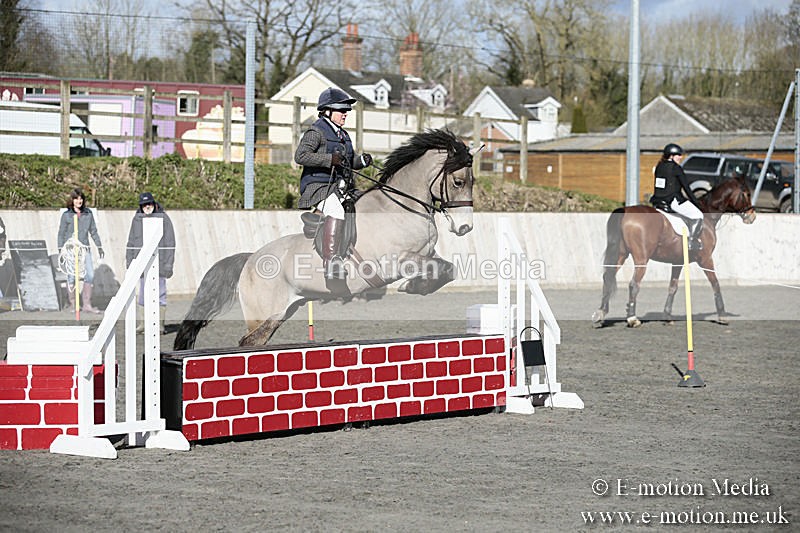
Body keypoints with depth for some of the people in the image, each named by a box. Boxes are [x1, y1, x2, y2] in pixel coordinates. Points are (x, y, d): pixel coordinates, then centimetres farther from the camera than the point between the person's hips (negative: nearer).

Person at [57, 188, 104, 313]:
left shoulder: (88, 214, 9)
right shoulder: (66, 215, 0)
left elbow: (93, 231, 16)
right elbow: (61, 233, 3)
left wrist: (99, 246, 15)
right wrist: (60, 250, -2)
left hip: (84, 248, 3)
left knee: (90, 275, -6)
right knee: (71, 276, -1)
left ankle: (87, 304, -1)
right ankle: (73, 304, 10)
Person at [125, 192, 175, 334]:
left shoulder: (163, 218, -1)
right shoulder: (137, 219, 9)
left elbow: (170, 243, -2)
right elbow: (131, 242, 15)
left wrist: (169, 264, -7)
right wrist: (129, 261, 10)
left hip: (158, 262, -3)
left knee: (159, 294, -2)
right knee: (143, 294, 6)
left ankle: (160, 325, 1)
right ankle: (144, 323, 11)